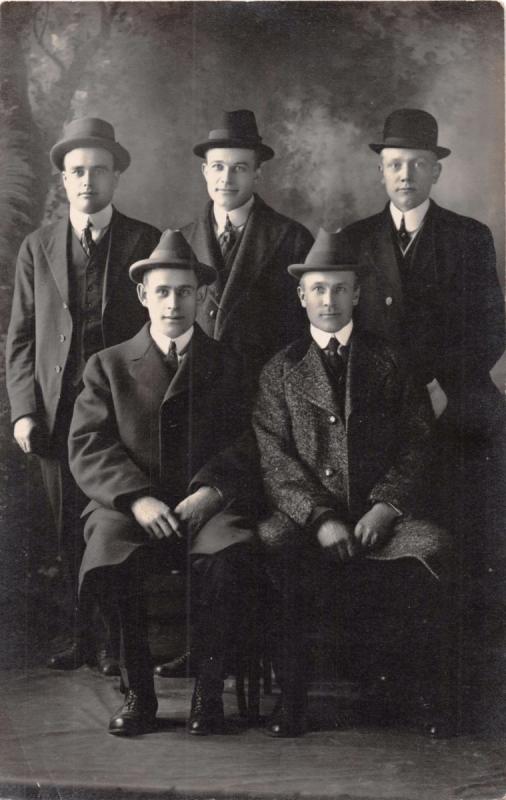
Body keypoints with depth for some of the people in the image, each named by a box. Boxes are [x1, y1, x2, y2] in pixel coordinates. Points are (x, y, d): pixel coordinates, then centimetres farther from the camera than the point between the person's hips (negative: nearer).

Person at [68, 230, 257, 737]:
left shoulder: (228, 366, 16)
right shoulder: (108, 365, 15)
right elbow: (88, 448, 2)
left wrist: (211, 491, -14)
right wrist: (137, 499, -15)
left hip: (205, 506, 0)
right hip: (128, 507, 0)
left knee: (231, 554, -33)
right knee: (108, 558, -32)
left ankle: (208, 689, -15)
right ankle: (137, 691, -13)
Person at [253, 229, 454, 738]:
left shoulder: (389, 363, 15)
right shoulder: (280, 371, 12)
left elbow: (416, 444, 6)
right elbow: (274, 461, 1)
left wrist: (386, 506, -12)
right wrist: (320, 519, -14)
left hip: (381, 513, 1)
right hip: (308, 514, -1)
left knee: (432, 547, -29)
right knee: (269, 545, -32)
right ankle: (290, 691, -17)